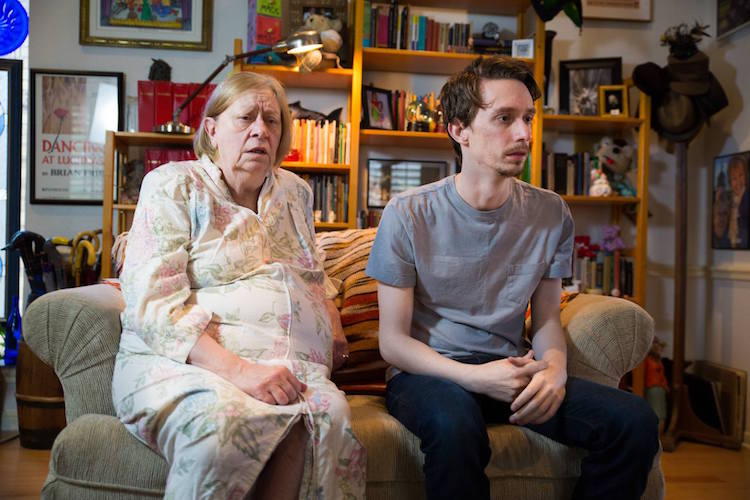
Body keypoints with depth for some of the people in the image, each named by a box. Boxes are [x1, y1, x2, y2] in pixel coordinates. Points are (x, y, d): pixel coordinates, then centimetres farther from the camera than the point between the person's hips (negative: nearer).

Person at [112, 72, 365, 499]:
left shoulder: (296, 192, 21)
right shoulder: (174, 186, 3)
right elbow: (153, 305, -9)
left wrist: (334, 329, 14)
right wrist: (237, 370, -22)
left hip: (284, 369, 4)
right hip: (182, 362, -3)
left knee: (330, 413, -32)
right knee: (222, 420, -39)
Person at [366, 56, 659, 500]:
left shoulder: (552, 215, 3)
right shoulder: (409, 215, -8)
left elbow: (547, 319, 12)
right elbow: (393, 341, -7)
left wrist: (554, 367, -12)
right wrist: (473, 376, -23)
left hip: (509, 369, 4)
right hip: (428, 374, -3)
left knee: (635, 420, -18)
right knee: (455, 425, -39)